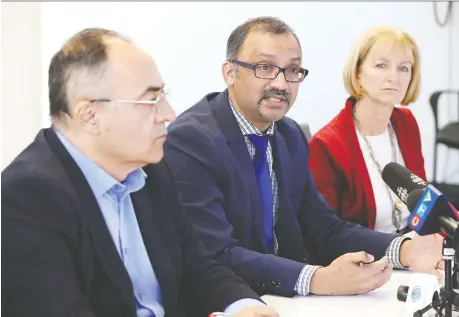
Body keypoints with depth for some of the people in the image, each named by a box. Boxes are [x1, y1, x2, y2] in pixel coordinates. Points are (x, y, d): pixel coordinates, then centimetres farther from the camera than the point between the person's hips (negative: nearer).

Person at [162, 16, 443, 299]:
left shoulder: (291, 136, 7)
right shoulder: (188, 141, -16)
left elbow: (323, 227, 5)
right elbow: (216, 256, -23)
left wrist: (403, 250, -10)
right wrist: (318, 280, -32)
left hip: (284, 298, 6)